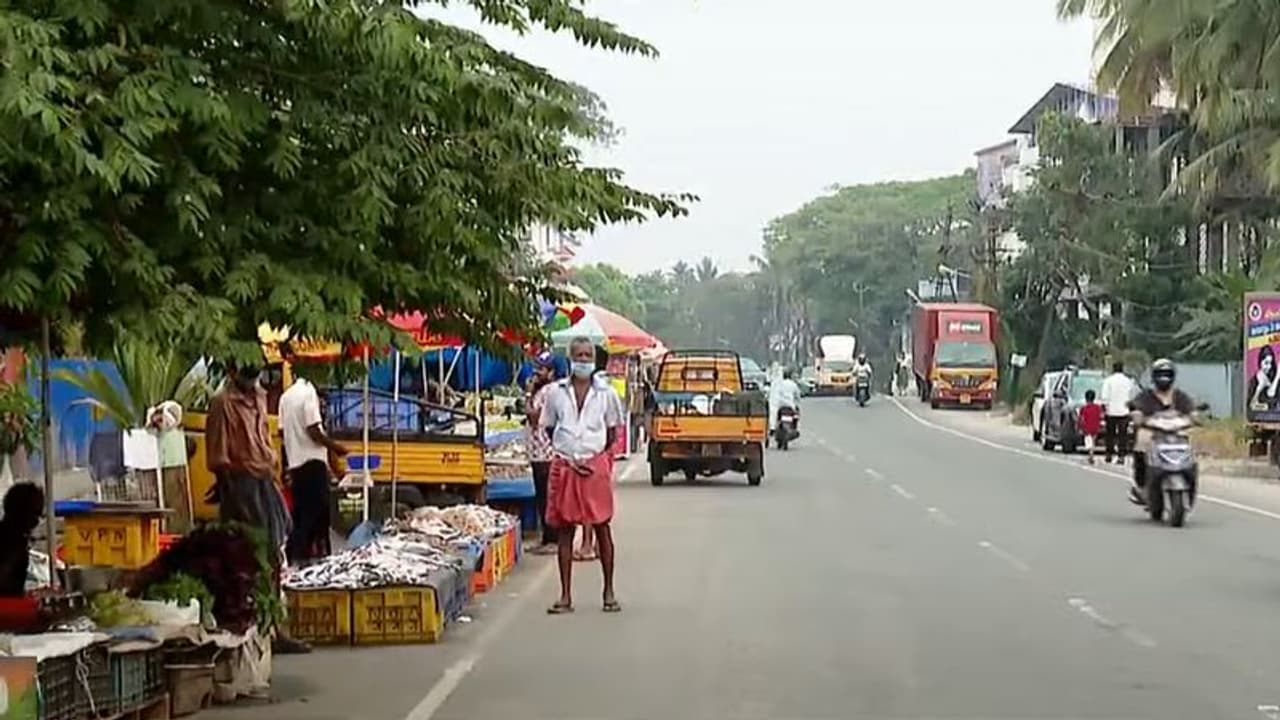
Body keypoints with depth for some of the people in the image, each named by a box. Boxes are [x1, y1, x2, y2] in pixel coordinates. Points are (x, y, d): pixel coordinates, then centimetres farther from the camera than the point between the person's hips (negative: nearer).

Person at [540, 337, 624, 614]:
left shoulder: (606, 393, 4)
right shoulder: (555, 392, 4)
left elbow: (612, 433, 10)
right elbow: (549, 430, 9)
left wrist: (598, 459, -4)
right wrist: (570, 459, -2)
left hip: (597, 466, -1)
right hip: (564, 466, 1)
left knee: (602, 528, 2)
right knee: (564, 530, 3)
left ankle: (609, 592, 12)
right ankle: (565, 596, 7)